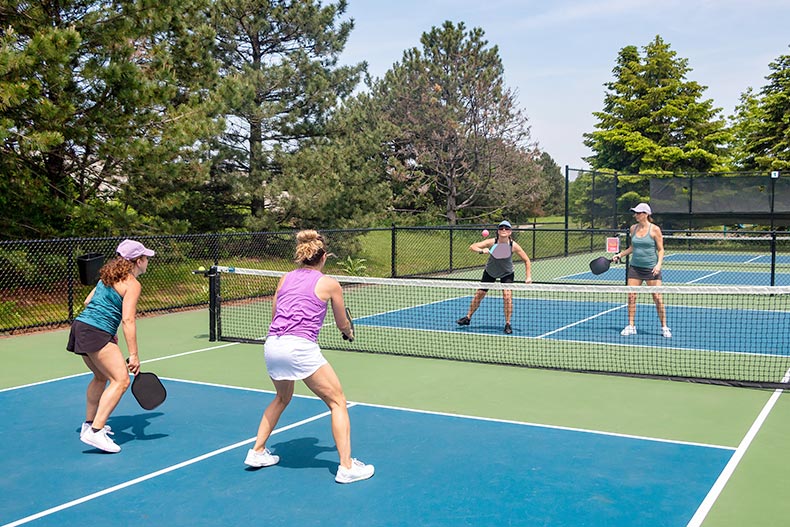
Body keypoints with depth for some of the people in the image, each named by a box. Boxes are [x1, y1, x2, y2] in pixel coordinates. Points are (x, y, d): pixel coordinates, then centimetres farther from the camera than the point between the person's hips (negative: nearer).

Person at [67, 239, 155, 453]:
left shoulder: (109, 276, 18)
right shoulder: (132, 284, -9)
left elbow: (88, 302, 23)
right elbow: (128, 320, -17)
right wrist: (133, 355, -17)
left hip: (80, 325, 10)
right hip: (95, 333, -10)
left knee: (101, 377, 26)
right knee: (121, 380, -13)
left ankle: (89, 424, 35)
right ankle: (95, 432, -20)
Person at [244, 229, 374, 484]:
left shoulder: (285, 279, 16)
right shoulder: (329, 284, 5)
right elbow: (342, 324, 16)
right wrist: (350, 332, 36)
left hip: (272, 345, 6)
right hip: (300, 348, -6)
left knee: (282, 398, 31)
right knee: (337, 401, 6)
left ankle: (257, 452, 37)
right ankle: (346, 467, 2)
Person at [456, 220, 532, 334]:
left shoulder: (514, 246, -25)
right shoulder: (491, 242, -26)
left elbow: (526, 260, -13)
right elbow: (472, 247, -31)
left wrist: (529, 276, -22)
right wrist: (482, 250, -51)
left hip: (507, 274, -1)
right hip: (490, 272, 1)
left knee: (507, 296, -20)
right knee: (478, 295, 6)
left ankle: (508, 324, -5)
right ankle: (468, 318, 27)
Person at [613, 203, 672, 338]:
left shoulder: (655, 229, -7)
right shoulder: (633, 228, 7)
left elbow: (660, 250, -4)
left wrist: (659, 264, -18)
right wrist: (620, 255, 11)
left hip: (651, 269, -4)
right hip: (635, 267, 5)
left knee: (657, 297, -3)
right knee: (631, 296, 0)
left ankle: (664, 327, 9)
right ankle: (631, 326, 10)